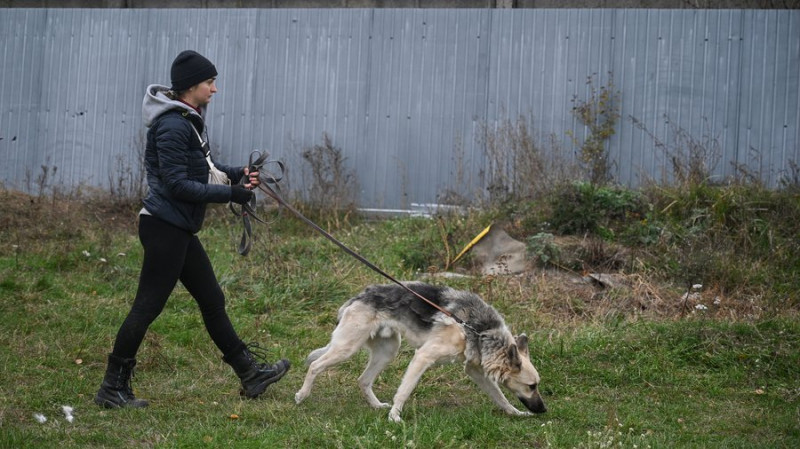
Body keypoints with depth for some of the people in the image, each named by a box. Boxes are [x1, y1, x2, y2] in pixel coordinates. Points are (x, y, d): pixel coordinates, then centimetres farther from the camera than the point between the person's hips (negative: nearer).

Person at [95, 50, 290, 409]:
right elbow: (178, 185, -22)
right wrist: (230, 194, -20)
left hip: (179, 229, 10)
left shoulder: (190, 120, 12)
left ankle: (250, 374, 23)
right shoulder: (172, 126, -18)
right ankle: (112, 389, 5)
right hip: (164, 227, -10)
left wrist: (236, 174, 7)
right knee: (148, 306, -4)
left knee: (212, 299, 15)